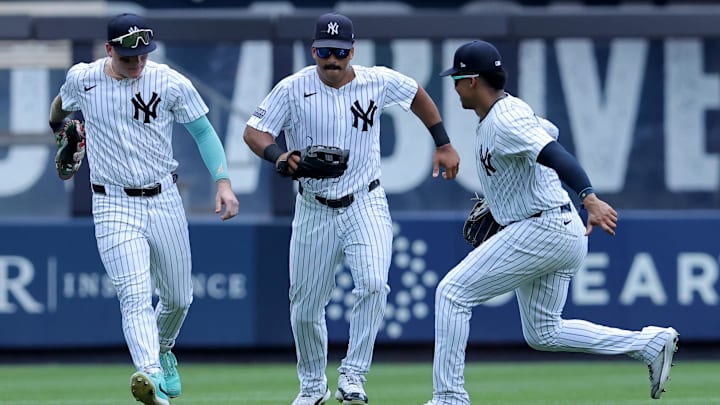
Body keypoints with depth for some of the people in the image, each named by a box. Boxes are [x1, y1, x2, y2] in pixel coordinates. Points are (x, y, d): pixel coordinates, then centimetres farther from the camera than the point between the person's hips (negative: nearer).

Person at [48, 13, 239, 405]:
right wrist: (57, 127, 40)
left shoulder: (170, 83, -6)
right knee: (135, 296, -20)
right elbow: (61, 103, 19)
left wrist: (223, 182, -12)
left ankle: (163, 351, 44)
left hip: (164, 200, 2)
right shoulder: (82, 79, -4)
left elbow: (202, 130, -1)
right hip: (113, 206, -2)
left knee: (178, 298, 14)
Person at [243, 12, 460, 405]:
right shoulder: (292, 89, -9)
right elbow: (253, 131, -10)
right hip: (314, 211, 0)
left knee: (373, 285, -25)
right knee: (305, 307, 7)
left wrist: (443, 145, 14)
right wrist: (279, 156, -31)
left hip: (366, 206, 0)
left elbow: (417, 94, 15)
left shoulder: (379, 81, -5)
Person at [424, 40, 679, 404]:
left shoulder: (506, 122, -18)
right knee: (543, 334, 17)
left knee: (453, 292, -9)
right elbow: (549, 132, 30)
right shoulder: (511, 110, 13)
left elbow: (554, 155, -32)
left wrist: (589, 198, -48)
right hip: (560, 234, 11)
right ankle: (650, 344, 12)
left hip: (543, 229, -11)